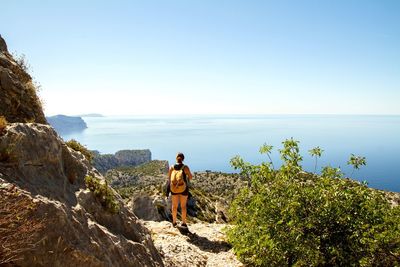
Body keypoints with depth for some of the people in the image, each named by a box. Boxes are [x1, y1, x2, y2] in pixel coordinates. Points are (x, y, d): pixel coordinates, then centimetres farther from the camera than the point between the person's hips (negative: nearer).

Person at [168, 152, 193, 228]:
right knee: (183, 206, 10)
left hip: (174, 188, 2)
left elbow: (169, 178, 1)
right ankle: (184, 223, 15)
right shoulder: (185, 167, -13)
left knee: (174, 205, 16)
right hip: (183, 188, -2)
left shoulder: (172, 167, -6)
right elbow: (190, 177, -2)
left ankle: (174, 222, 25)